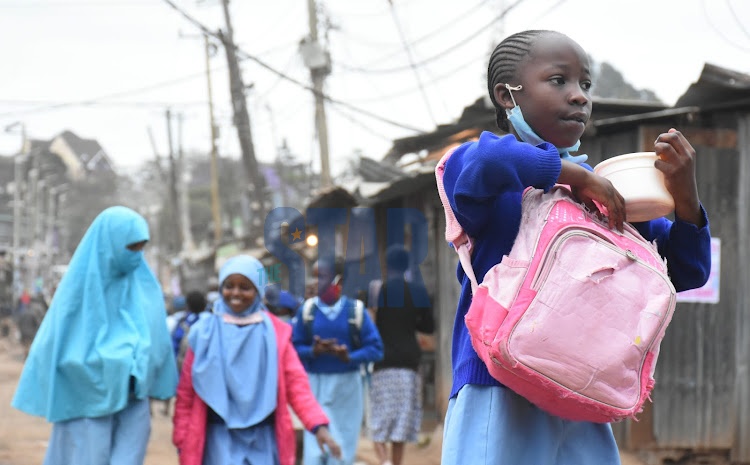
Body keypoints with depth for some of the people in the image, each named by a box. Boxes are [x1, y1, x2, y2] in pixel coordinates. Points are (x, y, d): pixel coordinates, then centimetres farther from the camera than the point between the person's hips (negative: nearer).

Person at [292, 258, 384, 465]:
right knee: (316, 447, -8)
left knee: (343, 448, 6)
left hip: (347, 386, 0)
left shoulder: (356, 310, -1)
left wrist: (350, 357, -20)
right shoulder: (307, 309, 2)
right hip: (316, 384, 0)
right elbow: (295, 346, 2)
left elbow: (375, 348, -3)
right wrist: (313, 351, -18)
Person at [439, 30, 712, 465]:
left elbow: (685, 273, 13)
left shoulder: (603, 190, 14)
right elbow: (484, 162, -31)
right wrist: (578, 176, -19)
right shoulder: (503, 179, -4)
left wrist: (685, 196, -5)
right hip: (501, 396, -6)